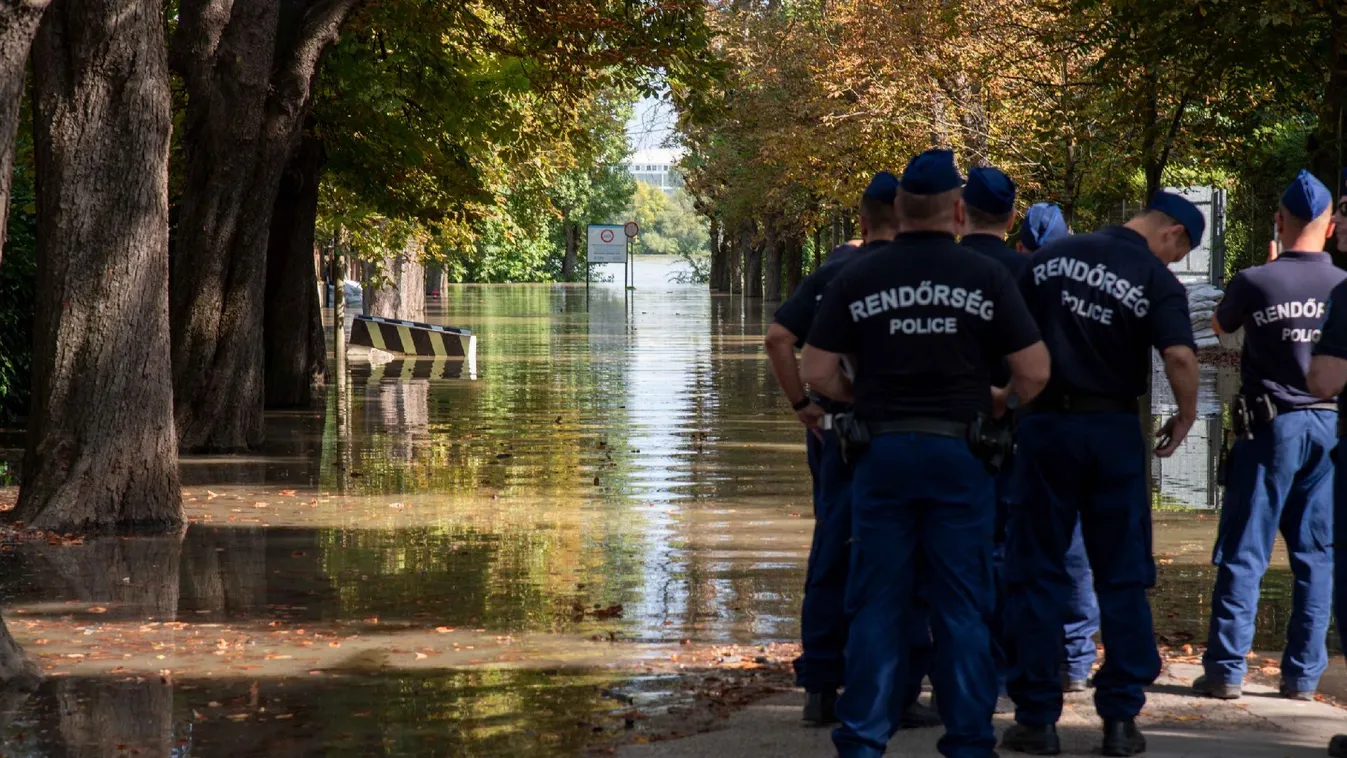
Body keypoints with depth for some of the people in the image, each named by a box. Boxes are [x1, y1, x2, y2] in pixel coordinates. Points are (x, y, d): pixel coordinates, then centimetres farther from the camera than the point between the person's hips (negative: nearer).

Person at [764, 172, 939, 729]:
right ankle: (899, 697, 4)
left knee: (830, 557, 11)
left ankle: (821, 689, 14)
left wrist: (802, 404, 3)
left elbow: (778, 338, -1)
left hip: (832, 428, 5)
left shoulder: (832, 271, 7)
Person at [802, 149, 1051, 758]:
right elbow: (1035, 371, -4)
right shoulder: (986, 278, -3)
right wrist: (1000, 401, 15)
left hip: (881, 451, 1)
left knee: (877, 606, 7)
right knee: (963, 609, 6)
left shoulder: (858, 280, 0)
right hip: (959, 454, -1)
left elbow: (817, 372, 0)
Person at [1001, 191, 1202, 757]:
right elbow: (1180, 356, -19)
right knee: (1123, 578, 8)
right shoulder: (1156, 280, -6)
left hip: (1044, 424, 2)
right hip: (1112, 429, -2)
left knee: (1036, 575, 7)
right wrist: (1185, 417, -4)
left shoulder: (1050, 259, 5)